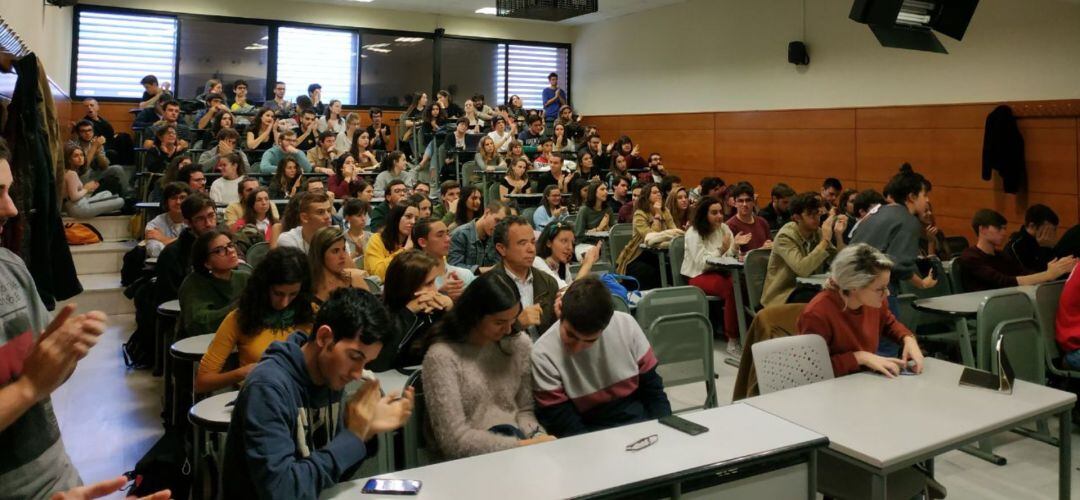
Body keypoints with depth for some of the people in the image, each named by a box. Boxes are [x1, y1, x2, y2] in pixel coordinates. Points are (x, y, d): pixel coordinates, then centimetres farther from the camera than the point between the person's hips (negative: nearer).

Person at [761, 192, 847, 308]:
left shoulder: (818, 233, 1)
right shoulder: (786, 236, -17)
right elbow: (802, 270, -33)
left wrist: (838, 236, -16)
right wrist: (825, 240, -29)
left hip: (808, 289, 6)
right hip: (783, 295, -6)